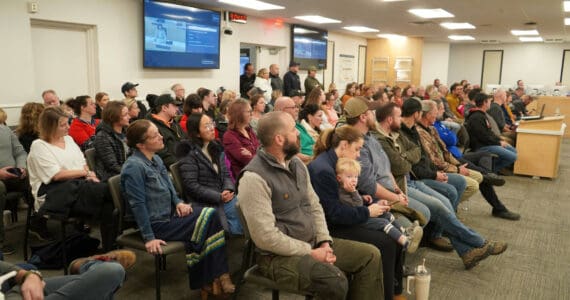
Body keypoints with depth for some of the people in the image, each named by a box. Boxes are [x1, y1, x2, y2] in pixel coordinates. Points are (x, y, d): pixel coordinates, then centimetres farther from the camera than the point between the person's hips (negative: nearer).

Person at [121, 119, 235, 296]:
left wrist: (178, 202, 1)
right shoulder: (134, 167, -18)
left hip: (168, 214, 8)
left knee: (211, 216, -9)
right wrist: (149, 238, -21)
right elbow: (138, 205, -20)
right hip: (156, 224, -8)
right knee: (208, 222, -13)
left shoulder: (156, 159, 9)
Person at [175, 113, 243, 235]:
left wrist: (228, 189, -8)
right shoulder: (189, 154, -9)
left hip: (224, 197, 7)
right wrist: (219, 197, -17)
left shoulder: (216, 148, 14)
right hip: (204, 202, -6)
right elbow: (191, 186, -15)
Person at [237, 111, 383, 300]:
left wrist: (325, 242, -3)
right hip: (280, 255, -8)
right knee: (335, 281, -29)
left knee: (370, 255, 4)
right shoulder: (254, 178, -20)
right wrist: (310, 253, -17)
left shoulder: (297, 164, 8)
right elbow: (266, 236, -24)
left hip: (313, 243, 8)